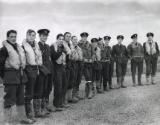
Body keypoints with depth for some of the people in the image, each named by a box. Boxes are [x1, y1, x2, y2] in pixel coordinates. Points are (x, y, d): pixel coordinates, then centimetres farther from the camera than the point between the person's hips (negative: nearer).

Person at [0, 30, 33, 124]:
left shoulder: (20, 48, 14)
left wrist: (22, 72, 15)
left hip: (21, 75, 7)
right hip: (10, 76, -7)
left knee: (21, 98, 15)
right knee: (9, 99, -1)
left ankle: (23, 118, 27)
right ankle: (8, 121, 9)